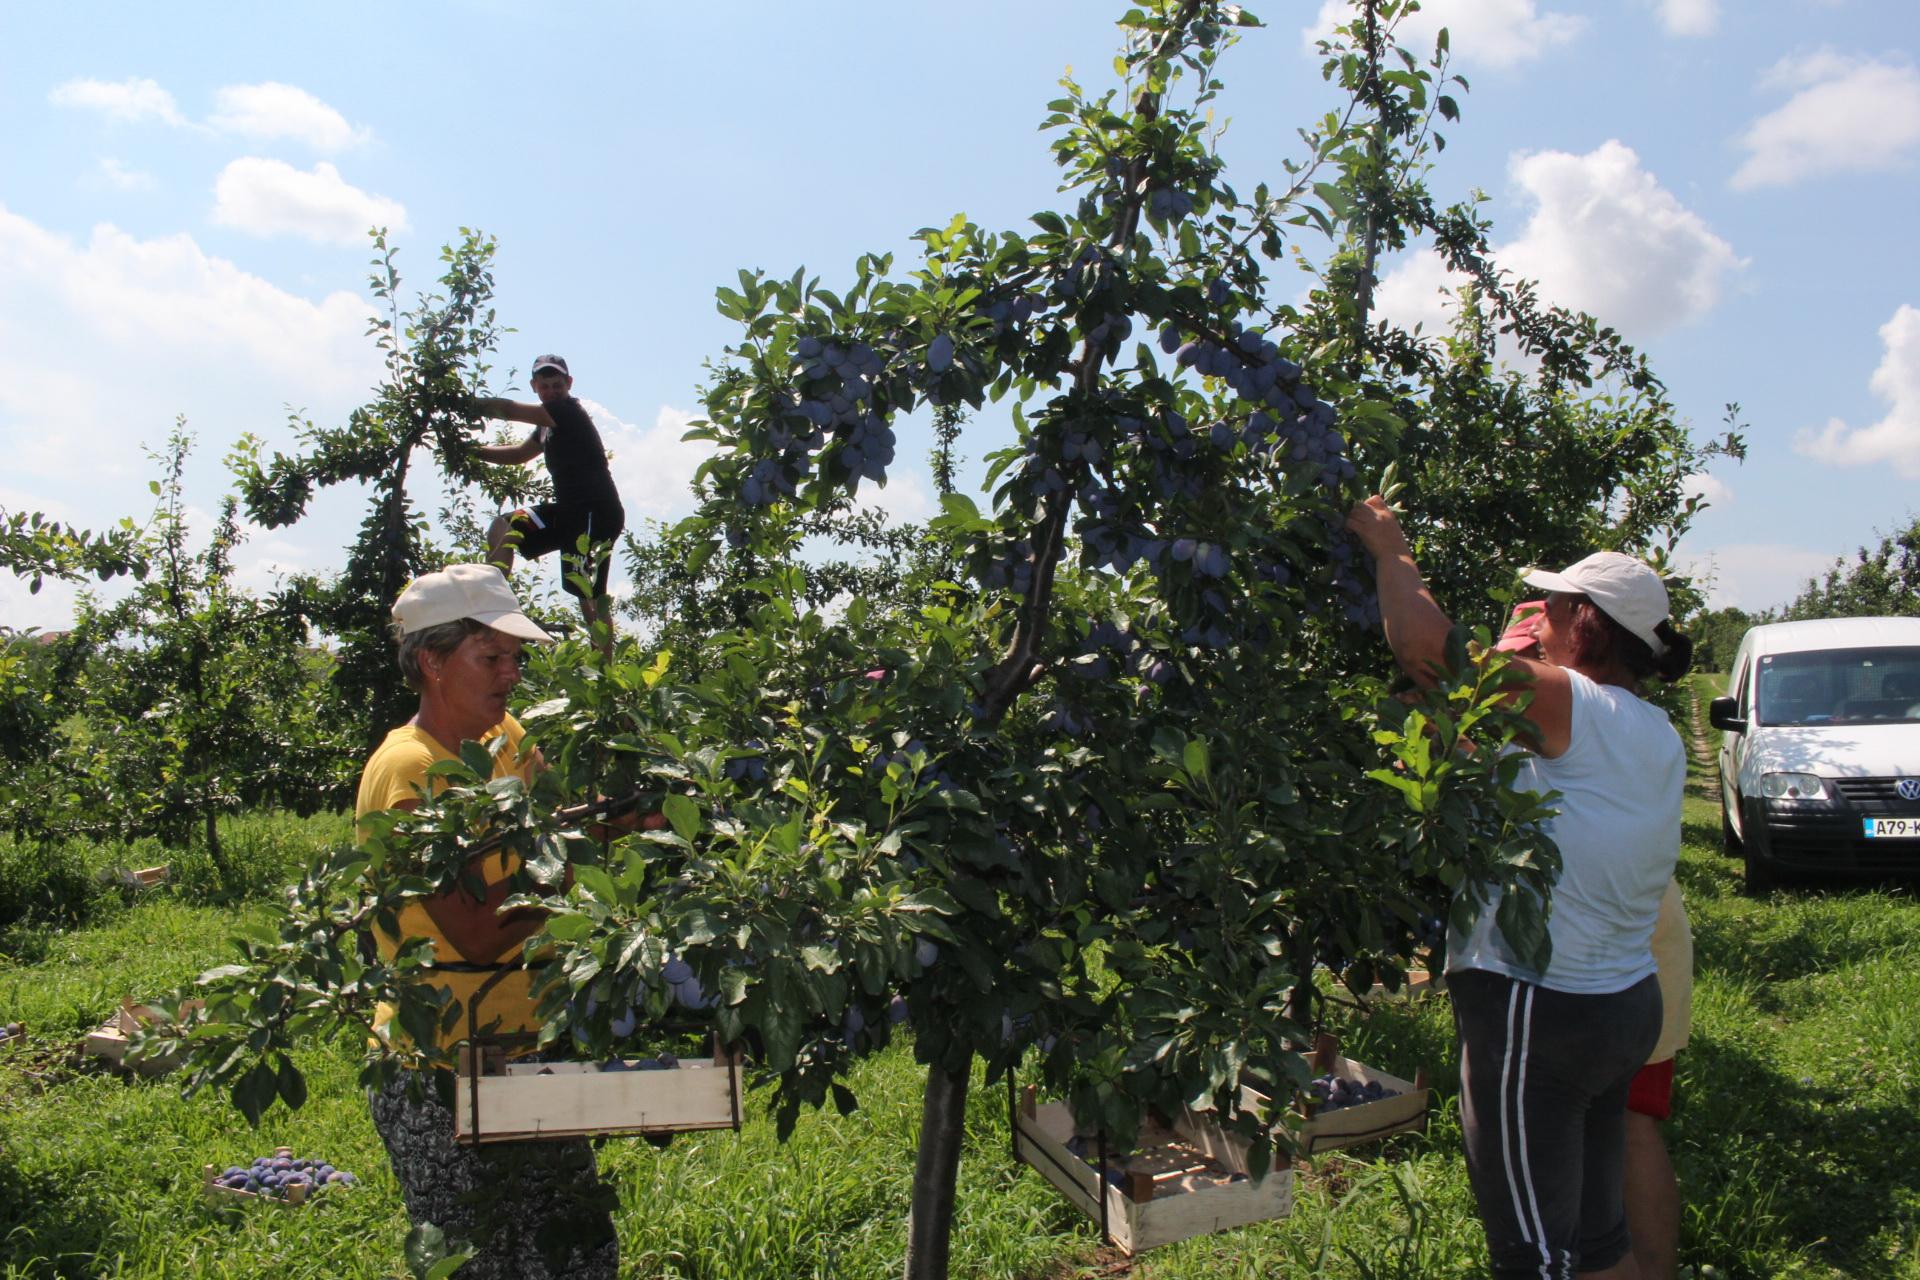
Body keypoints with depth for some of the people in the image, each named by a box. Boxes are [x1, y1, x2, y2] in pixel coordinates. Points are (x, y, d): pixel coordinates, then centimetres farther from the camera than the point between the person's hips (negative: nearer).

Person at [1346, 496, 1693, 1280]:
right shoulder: (1657, 737, 9)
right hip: (1624, 1005, 9)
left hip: (1537, 1011, -9)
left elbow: (1423, 642, -24)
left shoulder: (1578, 710, -19)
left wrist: (1387, 547, -6)